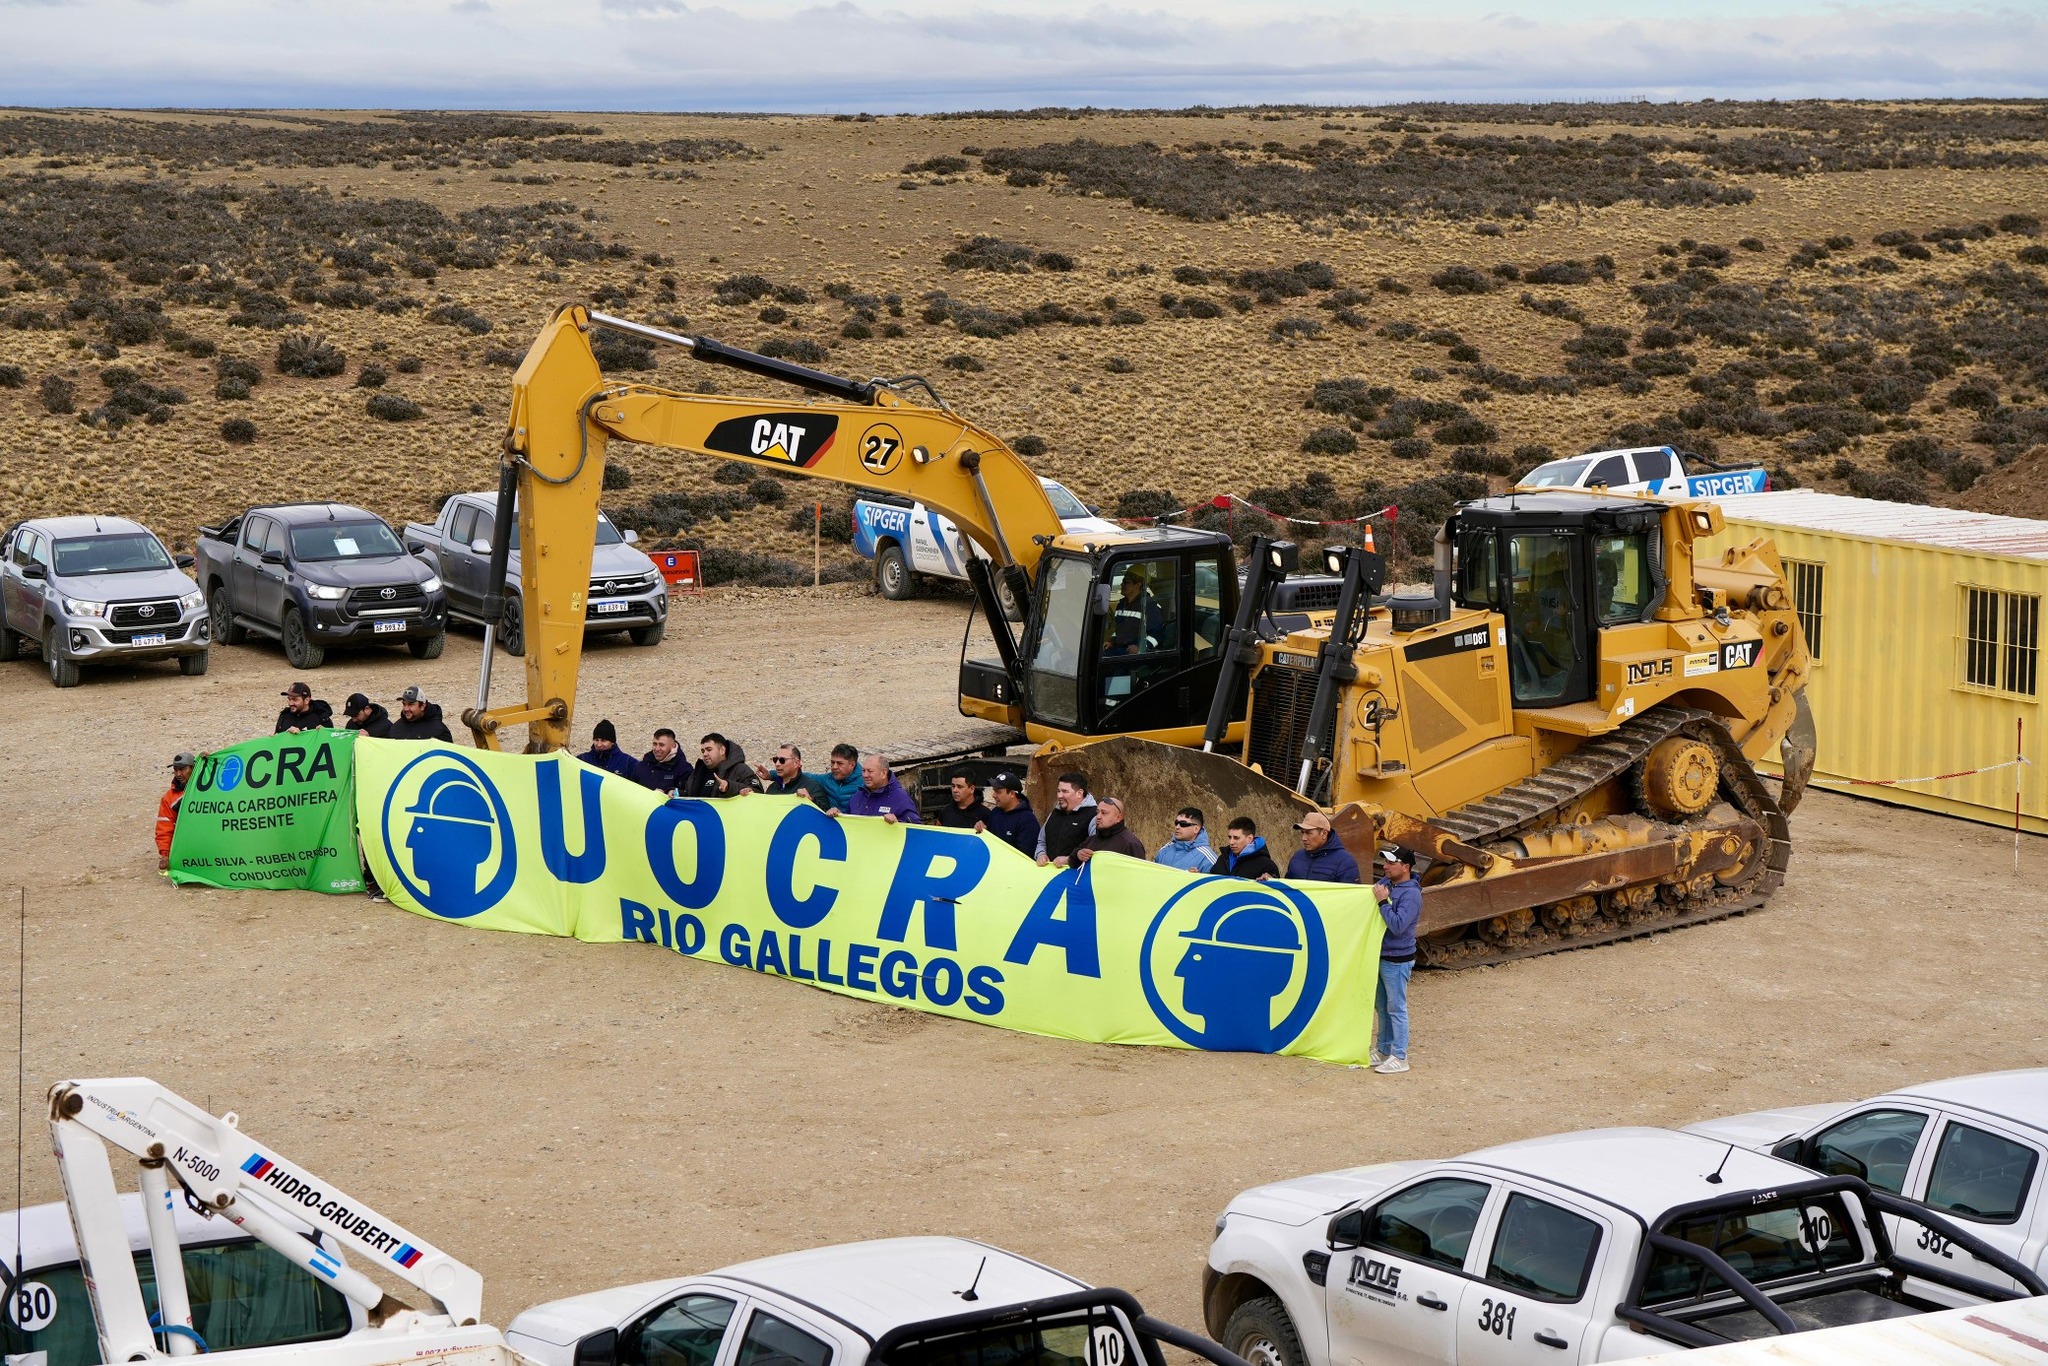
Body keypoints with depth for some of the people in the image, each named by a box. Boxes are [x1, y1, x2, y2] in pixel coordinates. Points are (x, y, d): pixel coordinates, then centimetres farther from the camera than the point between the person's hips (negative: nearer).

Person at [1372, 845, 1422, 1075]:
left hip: (1397, 960, -9)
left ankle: (1399, 1058, 3)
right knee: (1381, 1006, 17)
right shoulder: (1386, 883, 5)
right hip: (1380, 956, 9)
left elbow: (1398, 925, -28)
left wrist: (1383, 902, -25)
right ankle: (1383, 1050, 29)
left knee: (1396, 1008, -3)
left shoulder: (1411, 894, -20)